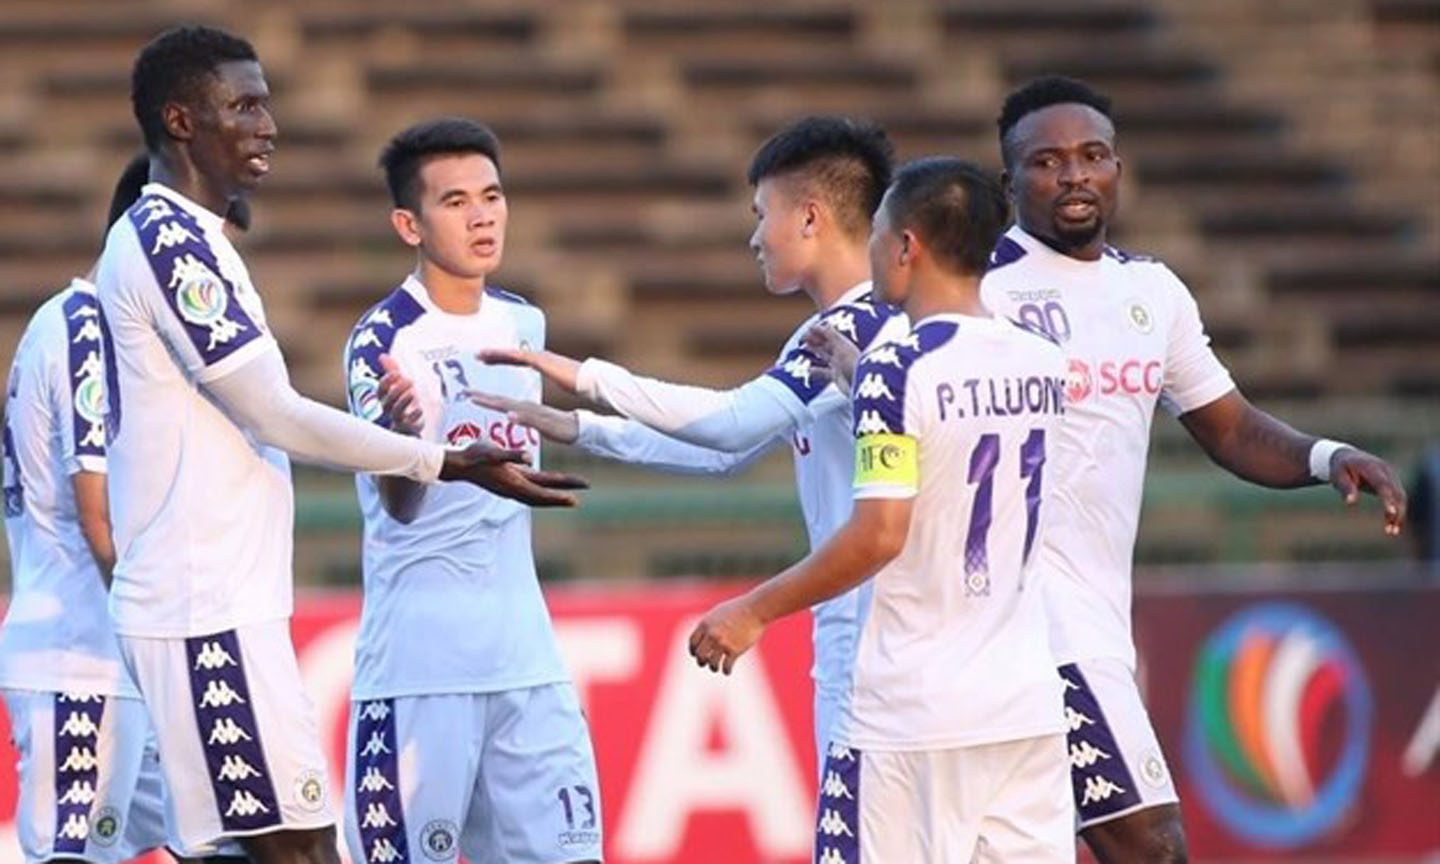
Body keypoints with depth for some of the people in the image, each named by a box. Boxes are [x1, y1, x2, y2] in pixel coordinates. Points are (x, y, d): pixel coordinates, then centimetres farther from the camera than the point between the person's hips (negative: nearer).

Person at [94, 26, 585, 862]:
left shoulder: (180, 238, 18)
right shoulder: (169, 240, -13)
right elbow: (278, 417, -15)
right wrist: (447, 463, -11)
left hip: (226, 602, 10)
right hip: (209, 612, -10)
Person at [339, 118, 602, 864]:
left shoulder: (523, 324, 10)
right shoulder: (383, 339, -11)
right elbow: (399, 502, -24)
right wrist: (404, 432, -41)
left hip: (524, 654, 6)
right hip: (419, 658, -6)